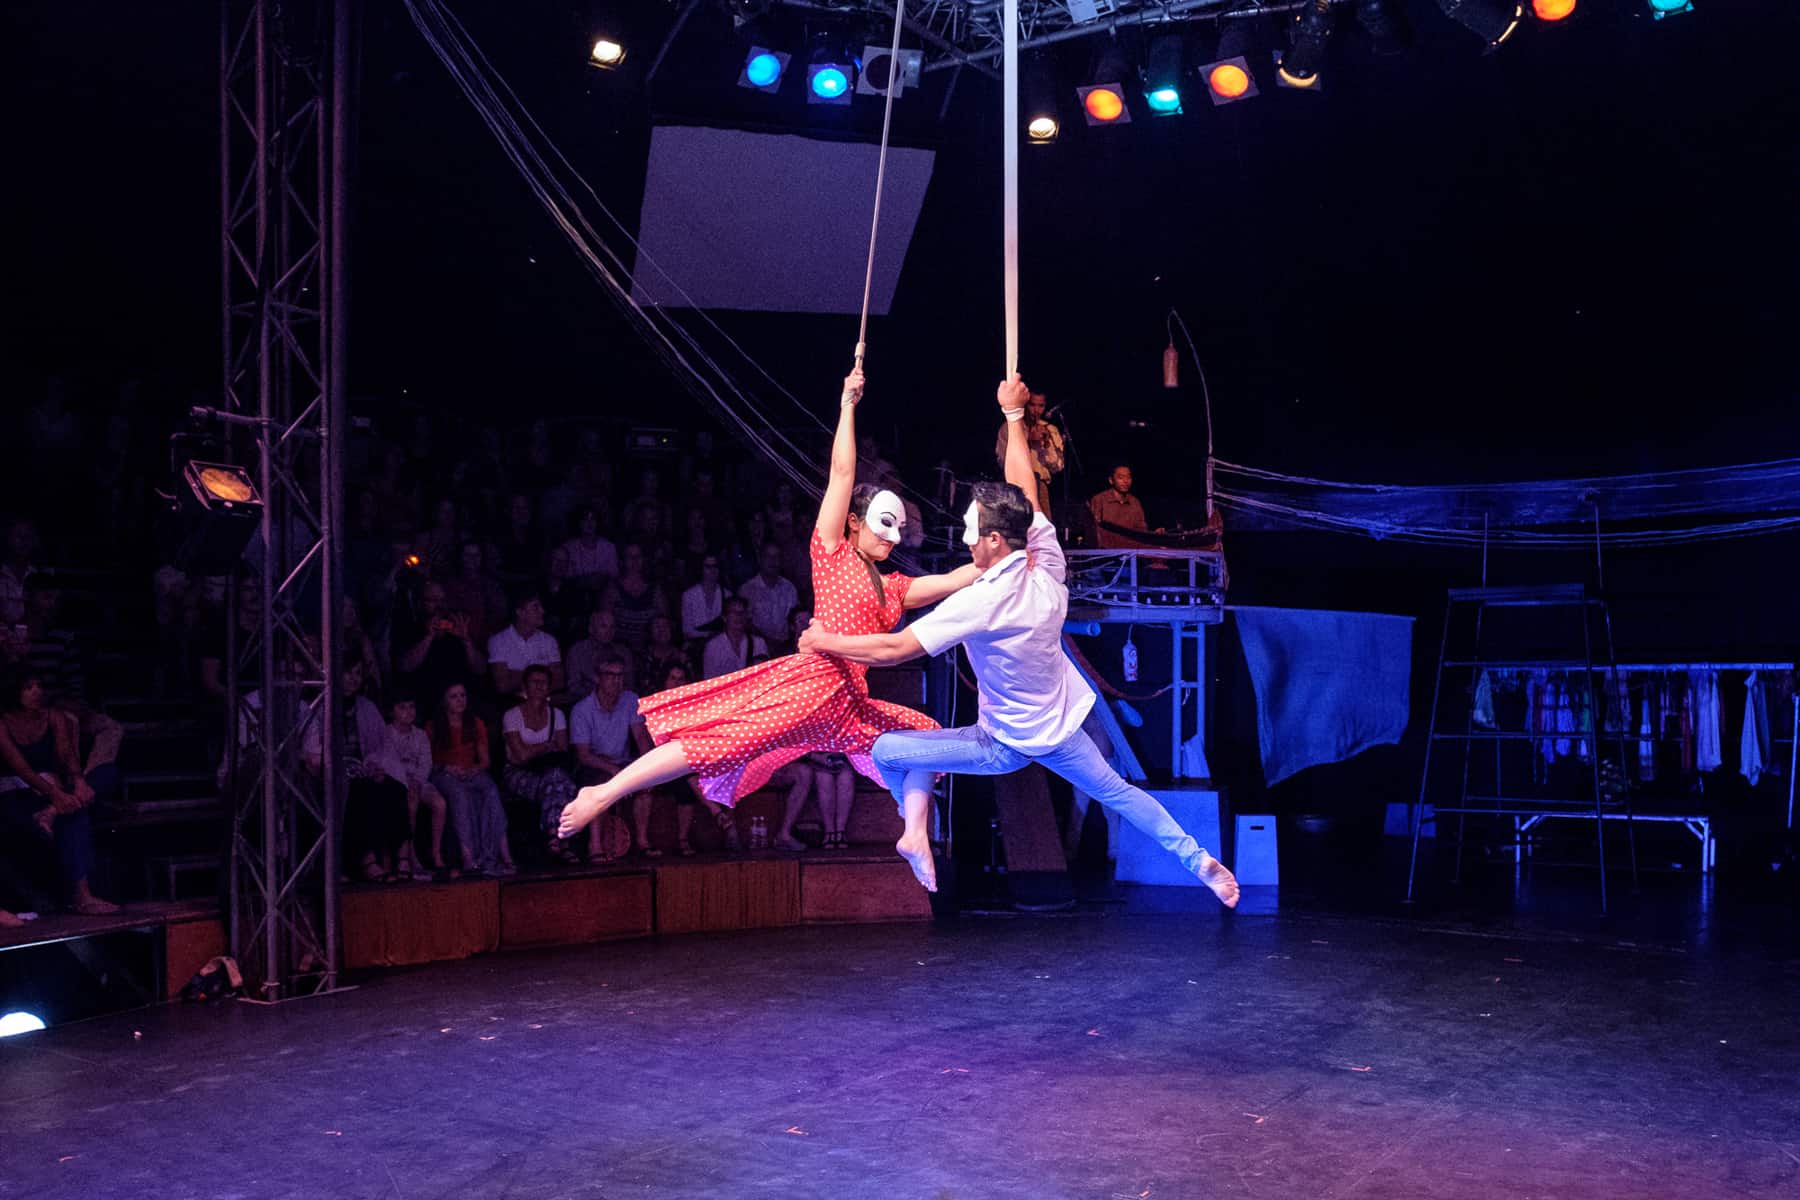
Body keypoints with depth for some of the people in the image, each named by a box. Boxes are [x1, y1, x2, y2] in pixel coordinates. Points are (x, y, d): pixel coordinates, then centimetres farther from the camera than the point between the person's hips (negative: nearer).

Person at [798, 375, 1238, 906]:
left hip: (1007, 744, -6)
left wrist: (825, 641, -13)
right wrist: (1014, 414, 7)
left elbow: (894, 649, -28)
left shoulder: (980, 602, -30)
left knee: (889, 750, -1)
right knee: (1117, 792, 21)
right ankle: (1199, 861, 17)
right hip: (1061, 728, 6)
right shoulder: (1049, 567, -15)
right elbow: (1022, 490, -1)